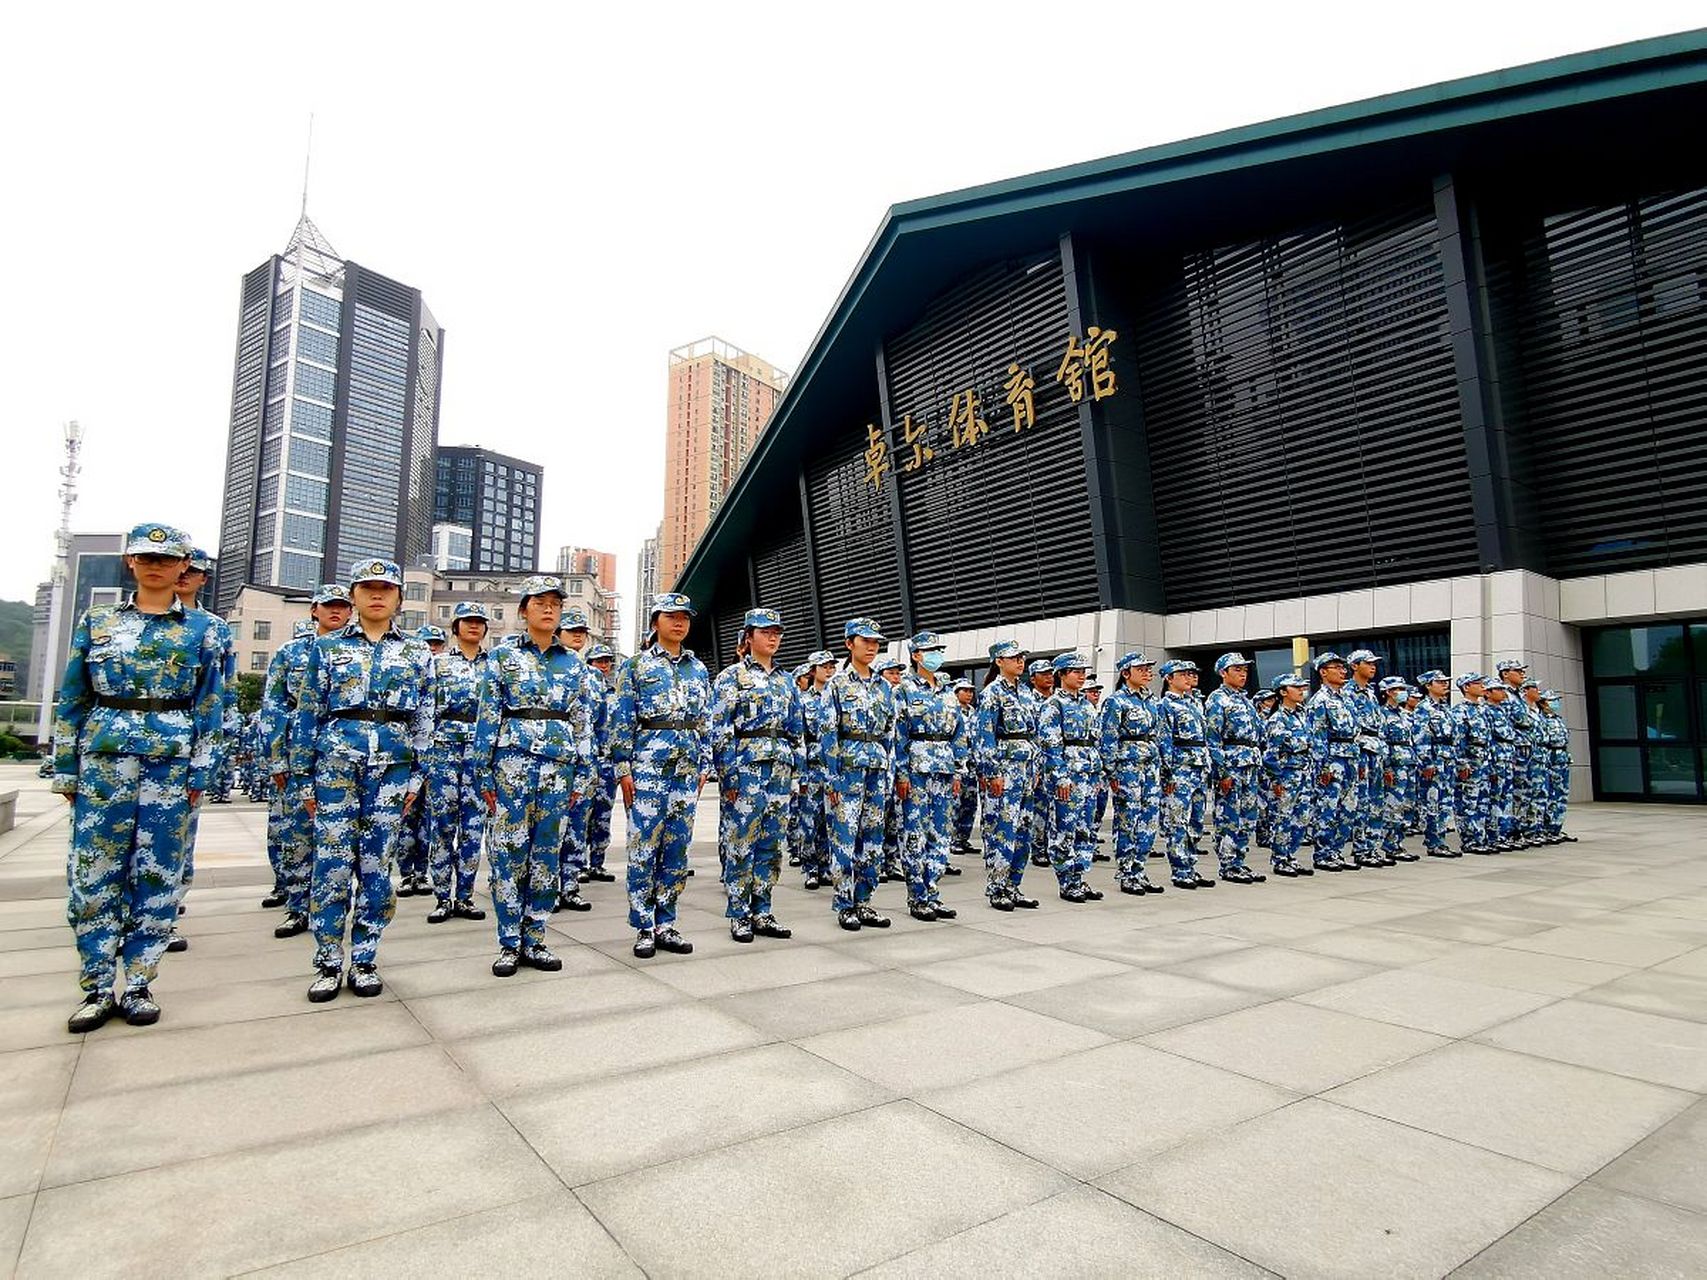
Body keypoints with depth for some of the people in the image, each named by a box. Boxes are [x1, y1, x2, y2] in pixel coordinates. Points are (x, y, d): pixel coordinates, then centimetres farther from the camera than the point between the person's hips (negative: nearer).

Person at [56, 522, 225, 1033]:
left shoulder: (202, 628, 4)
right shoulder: (96, 621, 8)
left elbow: (210, 706, 3)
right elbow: (72, 699, 10)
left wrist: (200, 772, -3)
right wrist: (66, 768, 5)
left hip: (172, 762, -1)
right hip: (103, 759, 2)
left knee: (157, 875, 3)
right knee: (93, 874, 3)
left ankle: (138, 985, 15)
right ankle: (97, 988, 15)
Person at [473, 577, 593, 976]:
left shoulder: (574, 663, 11)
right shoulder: (503, 655, 4)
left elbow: (582, 722, 12)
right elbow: (487, 717, 1)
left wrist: (582, 774, 7)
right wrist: (485, 774, -4)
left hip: (559, 767, 3)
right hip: (514, 762, -3)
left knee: (547, 855, 7)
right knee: (508, 853, 0)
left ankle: (535, 940, 17)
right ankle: (509, 944, 12)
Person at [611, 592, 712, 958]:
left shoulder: (698, 668, 14)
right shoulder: (636, 665, 1)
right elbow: (622, 721, -2)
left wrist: (704, 766, 11)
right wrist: (623, 770, -8)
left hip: (686, 769, 4)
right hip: (648, 766, -4)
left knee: (677, 847, 7)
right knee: (643, 847, -2)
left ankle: (665, 924, 17)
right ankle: (643, 928, 9)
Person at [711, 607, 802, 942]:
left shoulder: (786, 680, 16)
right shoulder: (731, 676, -2)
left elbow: (796, 729, 19)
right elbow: (719, 730, -8)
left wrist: (794, 766, 13)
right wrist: (727, 775, -13)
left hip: (780, 770, 6)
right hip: (746, 767, -6)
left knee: (772, 844, 9)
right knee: (741, 844, -1)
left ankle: (761, 912, 18)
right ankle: (739, 916, 9)